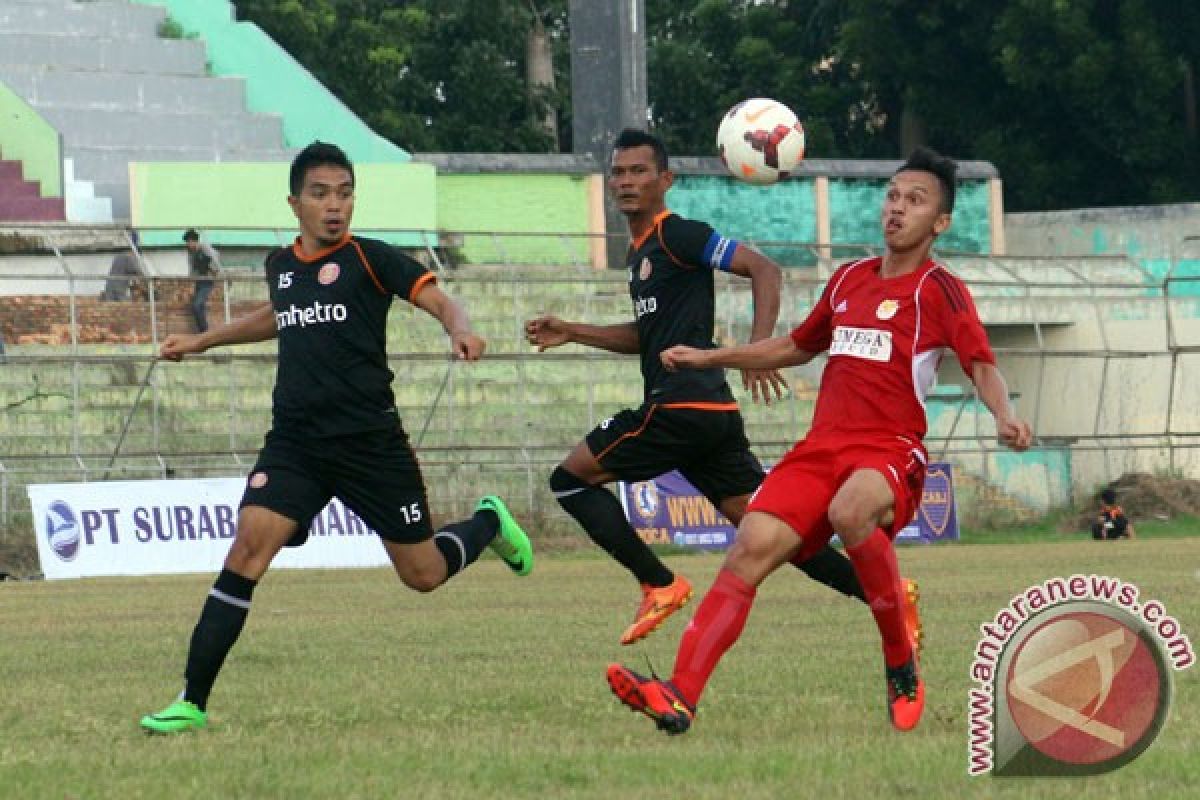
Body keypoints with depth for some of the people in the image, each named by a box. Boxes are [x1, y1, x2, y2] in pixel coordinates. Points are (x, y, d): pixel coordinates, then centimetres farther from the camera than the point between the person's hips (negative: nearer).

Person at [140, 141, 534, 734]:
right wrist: (201, 340, 38)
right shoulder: (281, 266, 10)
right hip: (294, 444, 3)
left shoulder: (368, 259, -5)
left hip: (371, 442, -3)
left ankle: (488, 524, 40)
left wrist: (460, 330, -38)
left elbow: (439, 301, -15)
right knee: (249, 544, -18)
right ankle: (192, 702, -19)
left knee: (423, 574, 4)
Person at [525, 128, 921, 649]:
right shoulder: (641, 250, 22)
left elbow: (764, 269, -14)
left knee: (570, 478, -2)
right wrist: (571, 332, 27)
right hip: (710, 413, 9)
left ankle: (660, 585, -4)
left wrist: (759, 349, -25)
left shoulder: (676, 235, -7)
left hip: (682, 406, -9)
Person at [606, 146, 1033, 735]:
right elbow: (798, 346, 35)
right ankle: (680, 698, -26)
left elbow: (981, 364, -13)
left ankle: (902, 664, -20)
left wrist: (1004, 416, -34)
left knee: (851, 509, -39)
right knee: (752, 547, -16)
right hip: (822, 445, 6)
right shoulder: (849, 279, 19)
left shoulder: (939, 290, 0)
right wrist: (707, 358, 32)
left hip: (893, 453, -6)